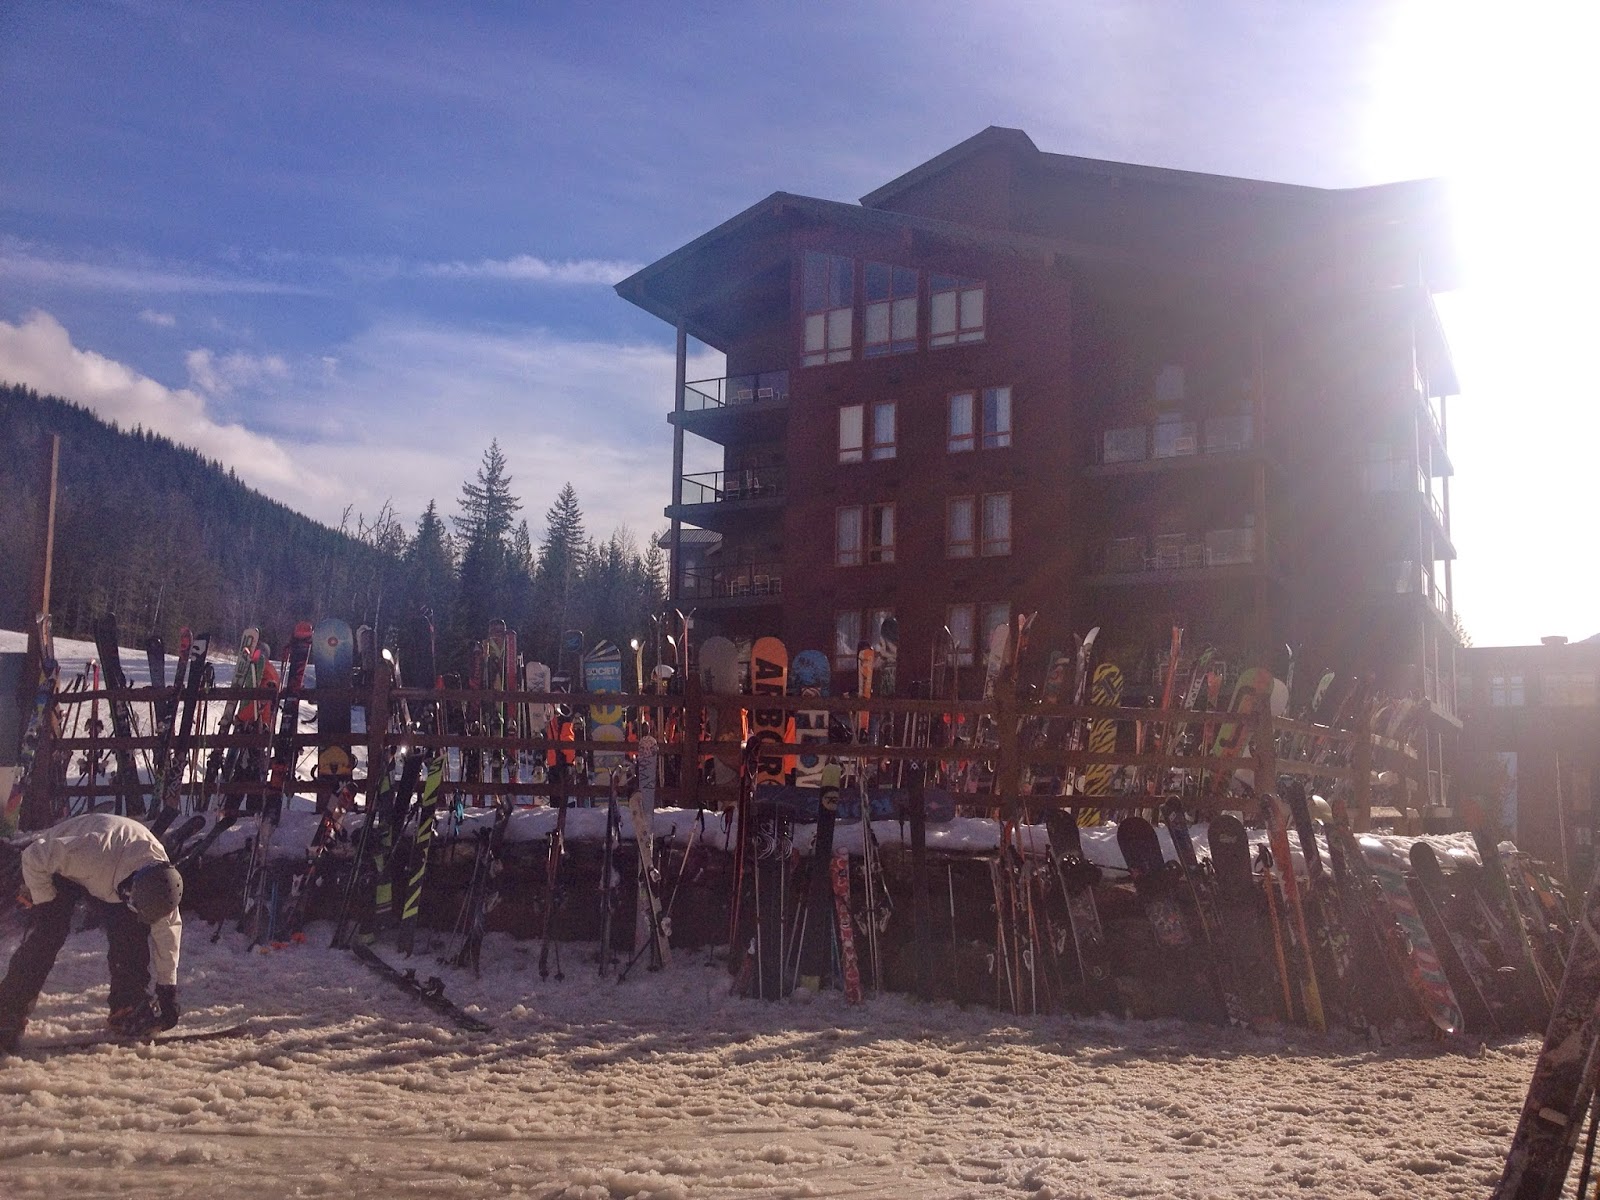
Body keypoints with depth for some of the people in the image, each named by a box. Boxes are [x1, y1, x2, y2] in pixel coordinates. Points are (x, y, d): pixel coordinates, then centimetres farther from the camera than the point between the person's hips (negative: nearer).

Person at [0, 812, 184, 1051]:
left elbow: (167, 929, -16)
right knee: (46, 935, -21)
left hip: (109, 878, 4)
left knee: (132, 930, -12)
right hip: (57, 866, -4)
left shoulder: (161, 876, -27)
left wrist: (167, 989, -13)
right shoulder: (96, 852, -47)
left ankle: (129, 1007, 0)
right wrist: (44, 901, -24)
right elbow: (34, 856, -33)